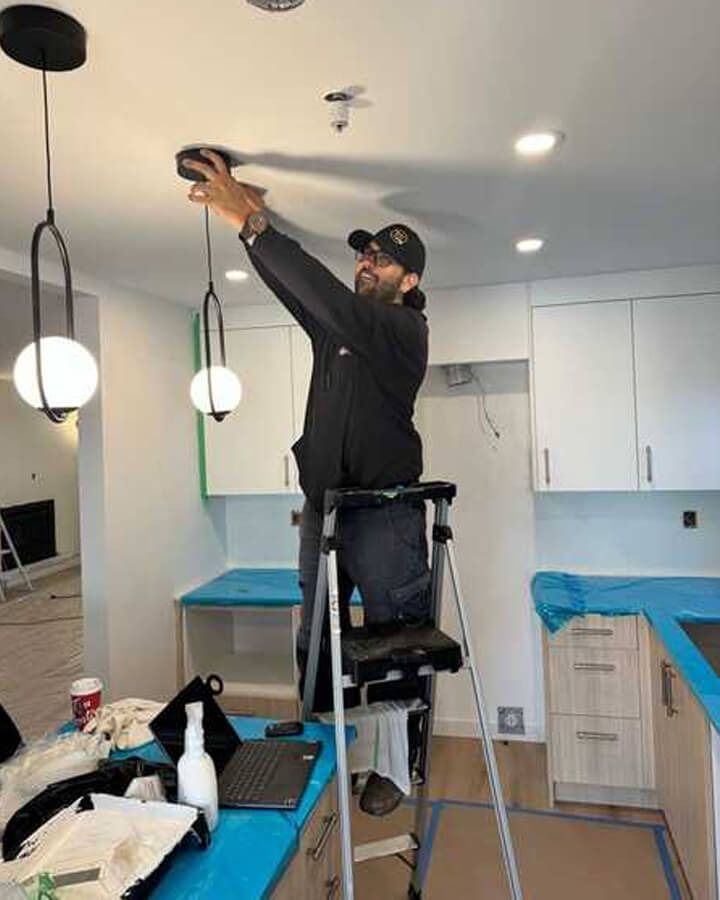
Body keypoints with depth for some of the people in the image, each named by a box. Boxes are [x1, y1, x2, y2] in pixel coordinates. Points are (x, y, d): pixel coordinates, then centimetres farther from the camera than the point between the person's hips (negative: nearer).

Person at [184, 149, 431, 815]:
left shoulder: (406, 329, -8)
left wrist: (251, 223, -24)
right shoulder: (336, 324, 15)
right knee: (315, 643, 12)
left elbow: (331, 299, -23)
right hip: (323, 507, 7)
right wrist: (251, 214, -11)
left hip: (385, 514, -6)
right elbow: (288, 281, 5)